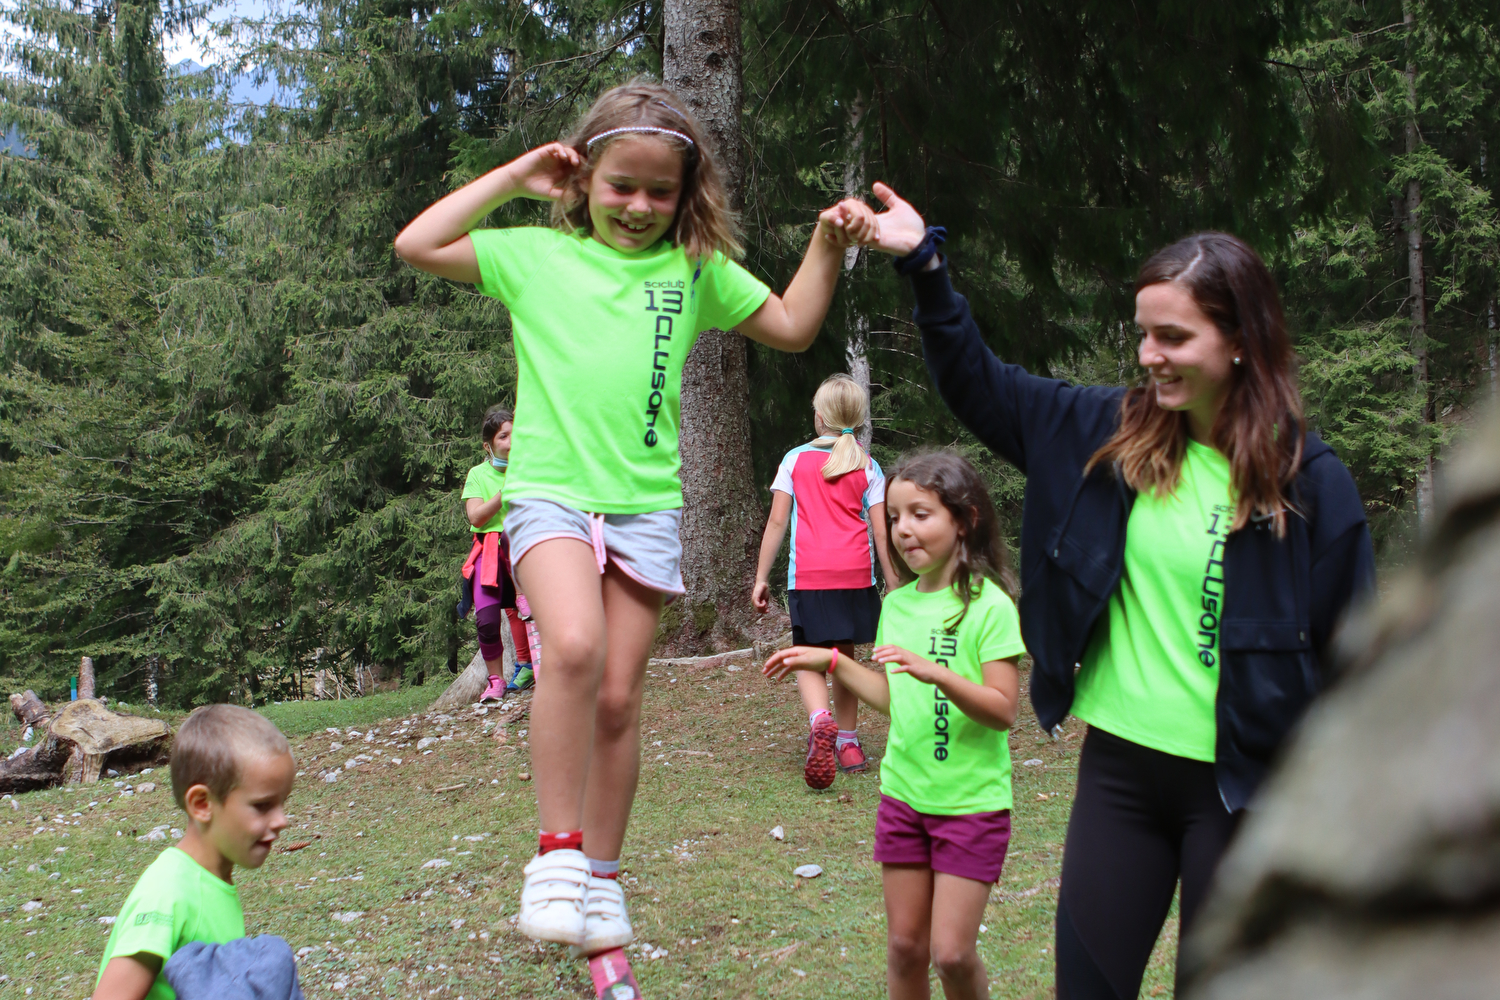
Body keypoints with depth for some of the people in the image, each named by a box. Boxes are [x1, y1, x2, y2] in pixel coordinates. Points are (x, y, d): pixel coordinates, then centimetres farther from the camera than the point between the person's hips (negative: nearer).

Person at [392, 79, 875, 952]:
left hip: (646, 503, 2)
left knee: (619, 697, 3)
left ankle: (602, 877, 19)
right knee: (573, 647, -29)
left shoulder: (696, 269, 11)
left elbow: (793, 328, 16)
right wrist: (512, 179, 4)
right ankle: (559, 851, -17)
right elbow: (417, 245, 3)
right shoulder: (538, 255, 7)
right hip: (552, 491, -2)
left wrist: (828, 245, 3)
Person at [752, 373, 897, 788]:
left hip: (807, 575, -2)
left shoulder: (795, 460, 5)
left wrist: (761, 578, 7)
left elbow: (776, 522, 2)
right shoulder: (868, 468, 6)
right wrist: (895, 587, 7)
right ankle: (848, 742, 20)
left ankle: (821, 721, -29)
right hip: (855, 573, 2)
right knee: (844, 656, 16)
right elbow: (881, 532, 2)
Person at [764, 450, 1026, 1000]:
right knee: (905, 946, 9)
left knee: (952, 952, -6)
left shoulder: (989, 606, -12)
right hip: (903, 792, 6)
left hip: (972, 800, -6)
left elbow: (1003, 709, -18)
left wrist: (936, 672, -30)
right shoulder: (897, 603, 7)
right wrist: (832, 662, 11)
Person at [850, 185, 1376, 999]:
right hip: (1119, 765, 4)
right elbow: (979, 384, 10)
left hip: (1243, 787, -3)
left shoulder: (1309, 482, -9)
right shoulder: (1110, 435, 0)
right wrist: (924, 265, 0)